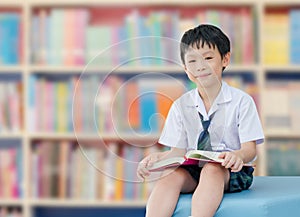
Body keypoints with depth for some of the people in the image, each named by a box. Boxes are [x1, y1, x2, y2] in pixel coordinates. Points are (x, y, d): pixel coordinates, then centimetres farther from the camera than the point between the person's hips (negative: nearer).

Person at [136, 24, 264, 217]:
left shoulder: (241, 101, 1)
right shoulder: (181, 106, 11)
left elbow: (250, 148, -6)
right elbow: (178, 151, 8)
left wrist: (238, 156, -30)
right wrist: (157, 158, -14)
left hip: (230, 172, -3)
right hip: (193, 170, 3)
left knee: (211, 170, -37)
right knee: (171, 176, -30)